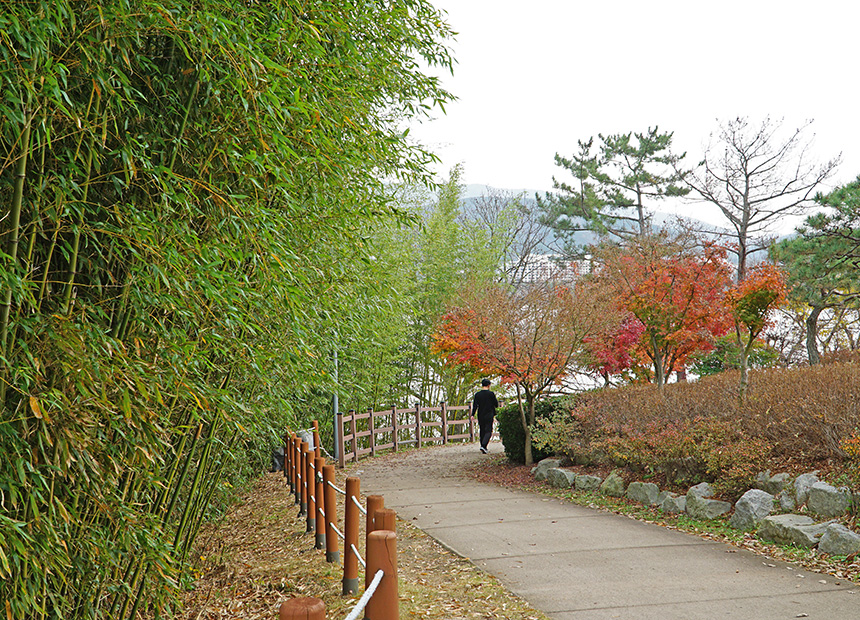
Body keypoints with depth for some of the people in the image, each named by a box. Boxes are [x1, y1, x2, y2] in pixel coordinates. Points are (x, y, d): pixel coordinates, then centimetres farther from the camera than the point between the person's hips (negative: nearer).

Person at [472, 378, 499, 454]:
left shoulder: (477, 394, 1)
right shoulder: (491, 394, -8)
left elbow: (475, 405, -5)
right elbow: (496, 404, -3)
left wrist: (472, 415, -6)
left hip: (480, 416, 4)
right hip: (489, 416, -4)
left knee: (482, 431, 13)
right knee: (488, 431, -2)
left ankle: (484, 447, 17)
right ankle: (483, 445, -22)